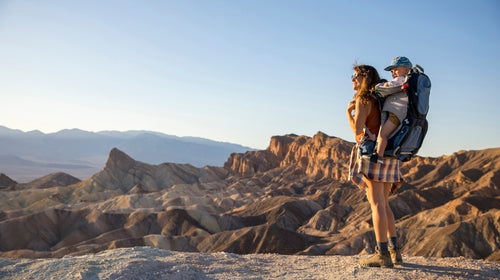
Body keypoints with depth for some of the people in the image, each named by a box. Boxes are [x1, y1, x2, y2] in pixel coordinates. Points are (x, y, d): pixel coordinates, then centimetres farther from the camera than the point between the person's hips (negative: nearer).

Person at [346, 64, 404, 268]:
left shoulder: (363, 99, -5)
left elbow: (357, 130, -13)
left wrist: (349, 111, 0)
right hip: (388, 155, 9)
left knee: (376, 204, -9)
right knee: (383, 204, 13)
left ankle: (382, 254, -10)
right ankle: (394, 251, 14)